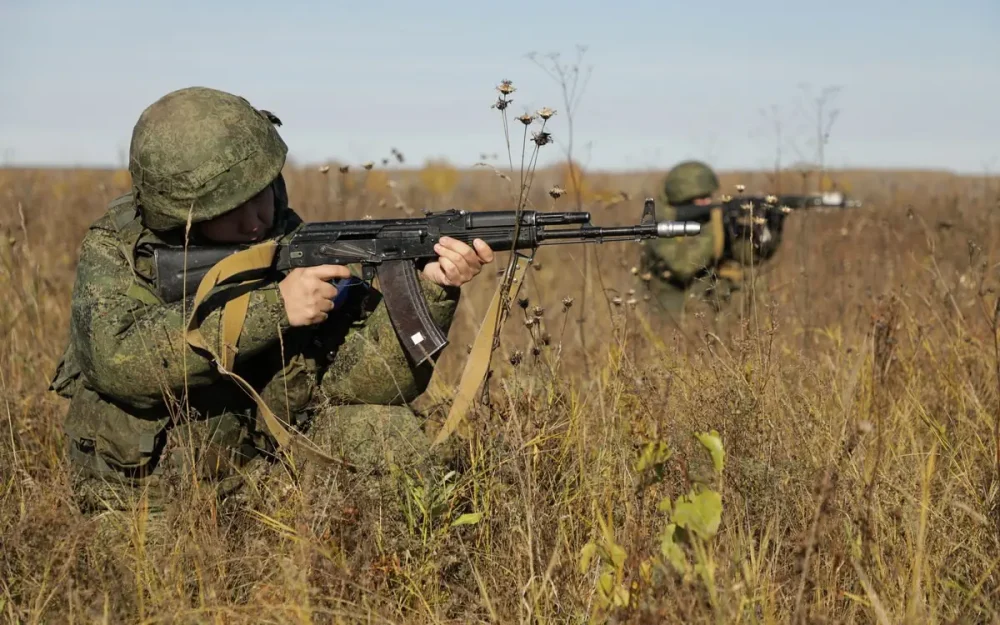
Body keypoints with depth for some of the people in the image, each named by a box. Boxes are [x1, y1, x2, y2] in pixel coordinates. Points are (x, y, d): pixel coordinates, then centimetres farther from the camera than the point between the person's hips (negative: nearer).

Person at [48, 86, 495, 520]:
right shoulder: (115, 251, -11)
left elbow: (362, 378, -12)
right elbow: (118, 360, -31)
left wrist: (430, 290, -27)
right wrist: (270, 308, -31)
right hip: (146, 507, -3)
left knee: (389, 436, -16)